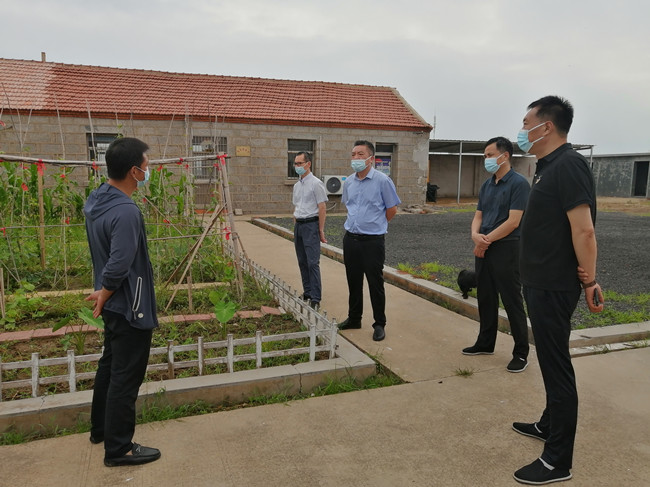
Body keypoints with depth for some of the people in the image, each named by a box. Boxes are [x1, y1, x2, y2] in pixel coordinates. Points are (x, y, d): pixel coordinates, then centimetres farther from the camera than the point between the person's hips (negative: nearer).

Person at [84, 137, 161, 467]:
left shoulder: (96, 200, 3)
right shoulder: (127, 212, -27)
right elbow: (119, 267, -28)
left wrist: (103, 294, 14)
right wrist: (103, 298, -11)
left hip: (115, 304, 10)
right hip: (130, 306, -10)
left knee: (109, 365, 23)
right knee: (126, 377, 3)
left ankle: (100, 428, 40)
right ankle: (118, 449, 18)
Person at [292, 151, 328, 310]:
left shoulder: (316, 183, -8)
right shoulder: (297, 185, 16)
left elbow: (322, 208, -10)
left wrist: (321, 230, -12)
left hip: (311, 225, -8)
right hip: (298, 225, 8)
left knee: (313, 262, -11)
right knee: (302, 262, 11)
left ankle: (315, 299, -10)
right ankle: (307, 293, 21)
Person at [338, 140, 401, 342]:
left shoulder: (382, 180, -10)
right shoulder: (348, 182, 6)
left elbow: (392, 209, -2)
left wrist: (375, 225, 7)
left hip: (372, 240, -5)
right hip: (350, 238, 5)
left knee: (375, 284, 3)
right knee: (353, 282, 15)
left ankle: (379, 324, 16)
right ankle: (353, 319, 30)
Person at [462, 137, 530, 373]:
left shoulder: (518, 183, -11)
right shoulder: (486, 185, 12)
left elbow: (513, 221, -18)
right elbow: (478, 216, 11)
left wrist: (486, 240, -13)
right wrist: (475, 235, -10)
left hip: (506, 249, -7)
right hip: (483, 249, 8)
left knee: (512, 302, 0)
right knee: (485, 298, 15)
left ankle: (521, 352, 13)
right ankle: (485, 343, 29)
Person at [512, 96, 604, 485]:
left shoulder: (568, 165, -18)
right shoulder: (549, 166, 13)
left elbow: (584, 228, -23)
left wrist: (589, 281, -19)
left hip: (555, 287, -10)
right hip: (540, 282, 10)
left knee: (557, 366, -2)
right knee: (551, 361, 21)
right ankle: (549, 425, 39)